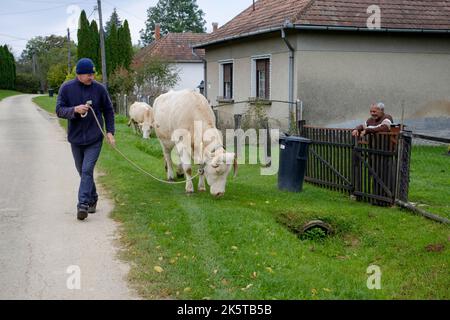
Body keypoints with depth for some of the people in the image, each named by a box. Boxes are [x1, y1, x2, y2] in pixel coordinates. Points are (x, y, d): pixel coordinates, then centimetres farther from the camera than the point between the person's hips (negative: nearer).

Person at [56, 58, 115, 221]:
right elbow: (59, 110, -6)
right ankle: (92, 199, 31)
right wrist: (75, 110, -24)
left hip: (94, 139, -2)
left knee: (87, 170, -13)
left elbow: (108, 111, 4)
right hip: (75, 138, 2)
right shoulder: (66, 88, -5)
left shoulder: (99, 89, -5)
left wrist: (110, 131, -3)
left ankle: (83, 204, -12)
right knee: (82, 171, 13)